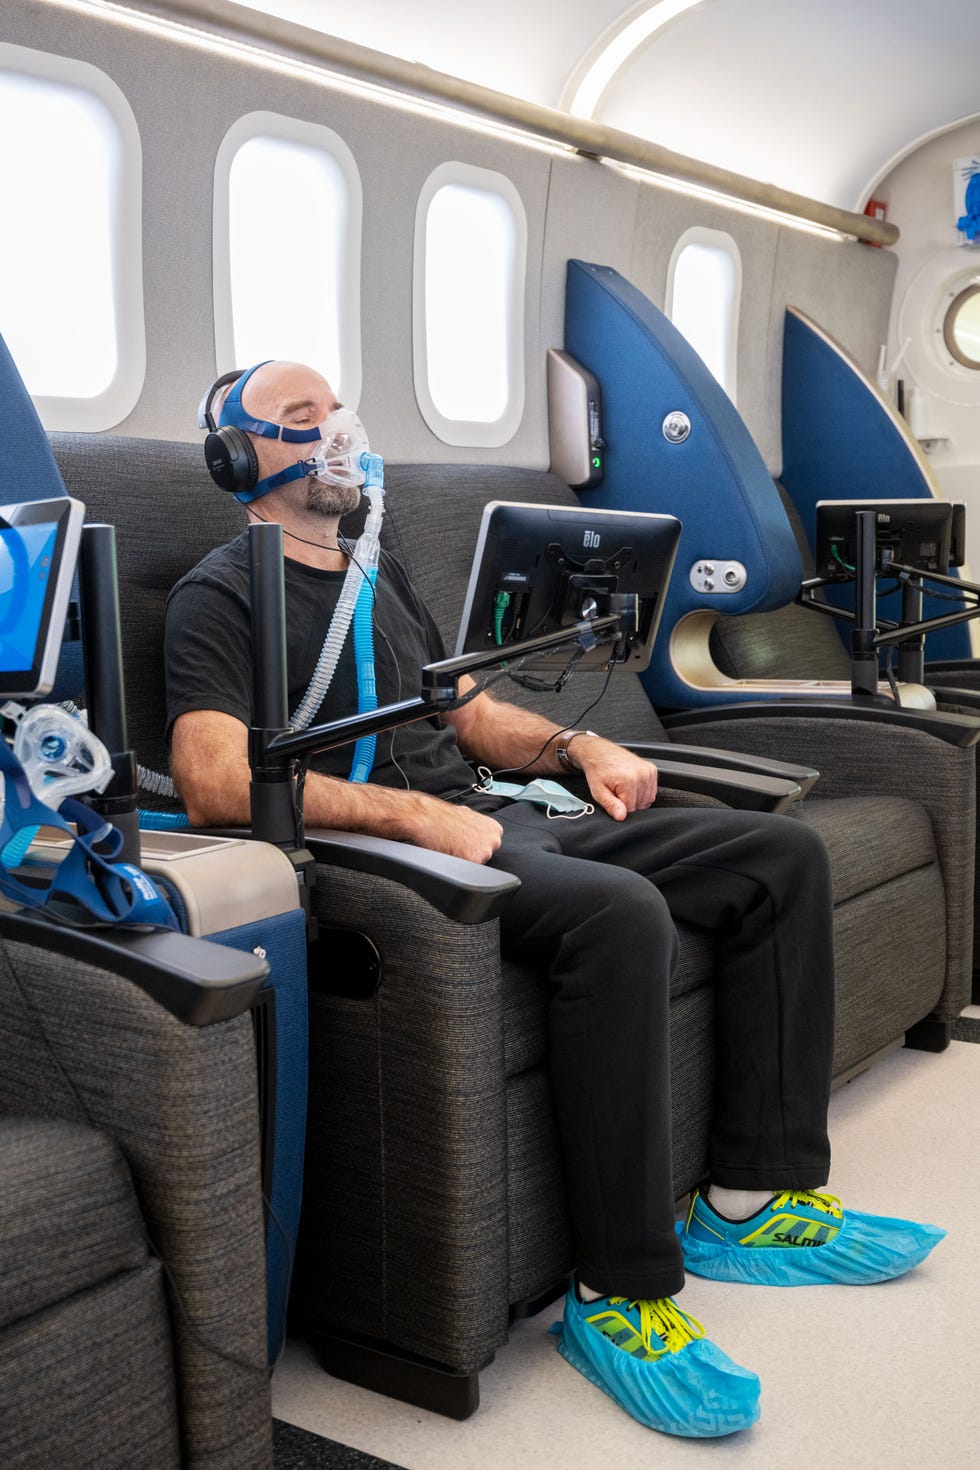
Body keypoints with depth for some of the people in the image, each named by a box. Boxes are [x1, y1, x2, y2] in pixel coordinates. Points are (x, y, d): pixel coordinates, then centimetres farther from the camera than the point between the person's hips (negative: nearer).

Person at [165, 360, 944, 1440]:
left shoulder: (377, 569, 26)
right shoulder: (223, 593, -1)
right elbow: (214, 783, -17)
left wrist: (581, 747, 9)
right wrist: (411, 811, -25)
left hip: (497, 820, 9)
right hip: (390, 854, -9)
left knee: (783, 852, -1)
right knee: (621, 909, -36)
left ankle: (755, 1199, -1)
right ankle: (619, 1291, -23)